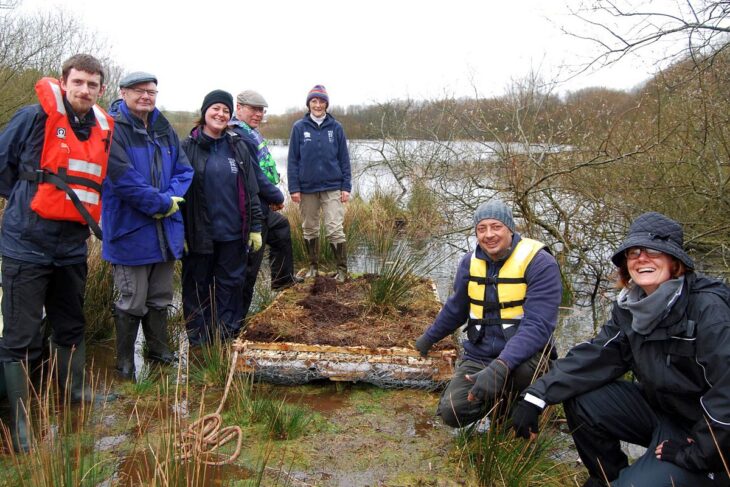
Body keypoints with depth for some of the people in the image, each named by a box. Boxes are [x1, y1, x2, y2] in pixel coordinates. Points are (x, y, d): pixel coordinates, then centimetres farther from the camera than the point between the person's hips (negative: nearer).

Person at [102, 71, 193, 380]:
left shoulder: (164, 129, 10)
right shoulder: (113, 129, -11)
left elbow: (184, 170, 6)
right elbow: (124, 179, -21)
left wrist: (172, 198, -12)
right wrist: (163, 203, -17)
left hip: (166, 229, 6)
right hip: (131, 230, -6)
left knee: (160, 298, 18)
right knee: (132, 303, 3)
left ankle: (159, 350, 35)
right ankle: (125, 362, 20)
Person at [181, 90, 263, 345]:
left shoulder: (237, 146, 9)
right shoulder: (188, 147, -1)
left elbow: (250, 190, 9)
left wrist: (255, 227, 5)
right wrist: (180, 231, -8)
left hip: (233, 233, 3)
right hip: (199, 234, -2)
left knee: (231, 285, 8)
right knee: (198, 287, 7)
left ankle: (227, 337, 19)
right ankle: (199, 341, 19)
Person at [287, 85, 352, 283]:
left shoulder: (336, 127, 1)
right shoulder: (299, 127, 0)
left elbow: (344, 159, 3)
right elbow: (293, 160, 0)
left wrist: (346, 187, -2)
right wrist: (294, 188, -5)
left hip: (332, 187, -1)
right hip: (307, 188, 1)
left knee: (335, 229, -6)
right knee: (309, 229, 12)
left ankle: (342, 269, 5)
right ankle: (313, 266, 26)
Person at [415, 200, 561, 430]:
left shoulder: (539, 262, -15)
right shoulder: (470, 261, 2)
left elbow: (538, 325, -24)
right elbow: (455, 308, 20)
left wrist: (500, 367, -36)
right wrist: (429, 337, 32)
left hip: (522, 353, -4)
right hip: (478, 355, 4)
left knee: (523, 369, -39)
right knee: (452, 412, -16)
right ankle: (501, 399, 17)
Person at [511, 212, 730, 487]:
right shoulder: (630, 306, -2)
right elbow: (595, 356, -7)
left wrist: (695, 454, -21)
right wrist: (538, 395, -17)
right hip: (660, 408, 7)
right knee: (581, 401, -8)